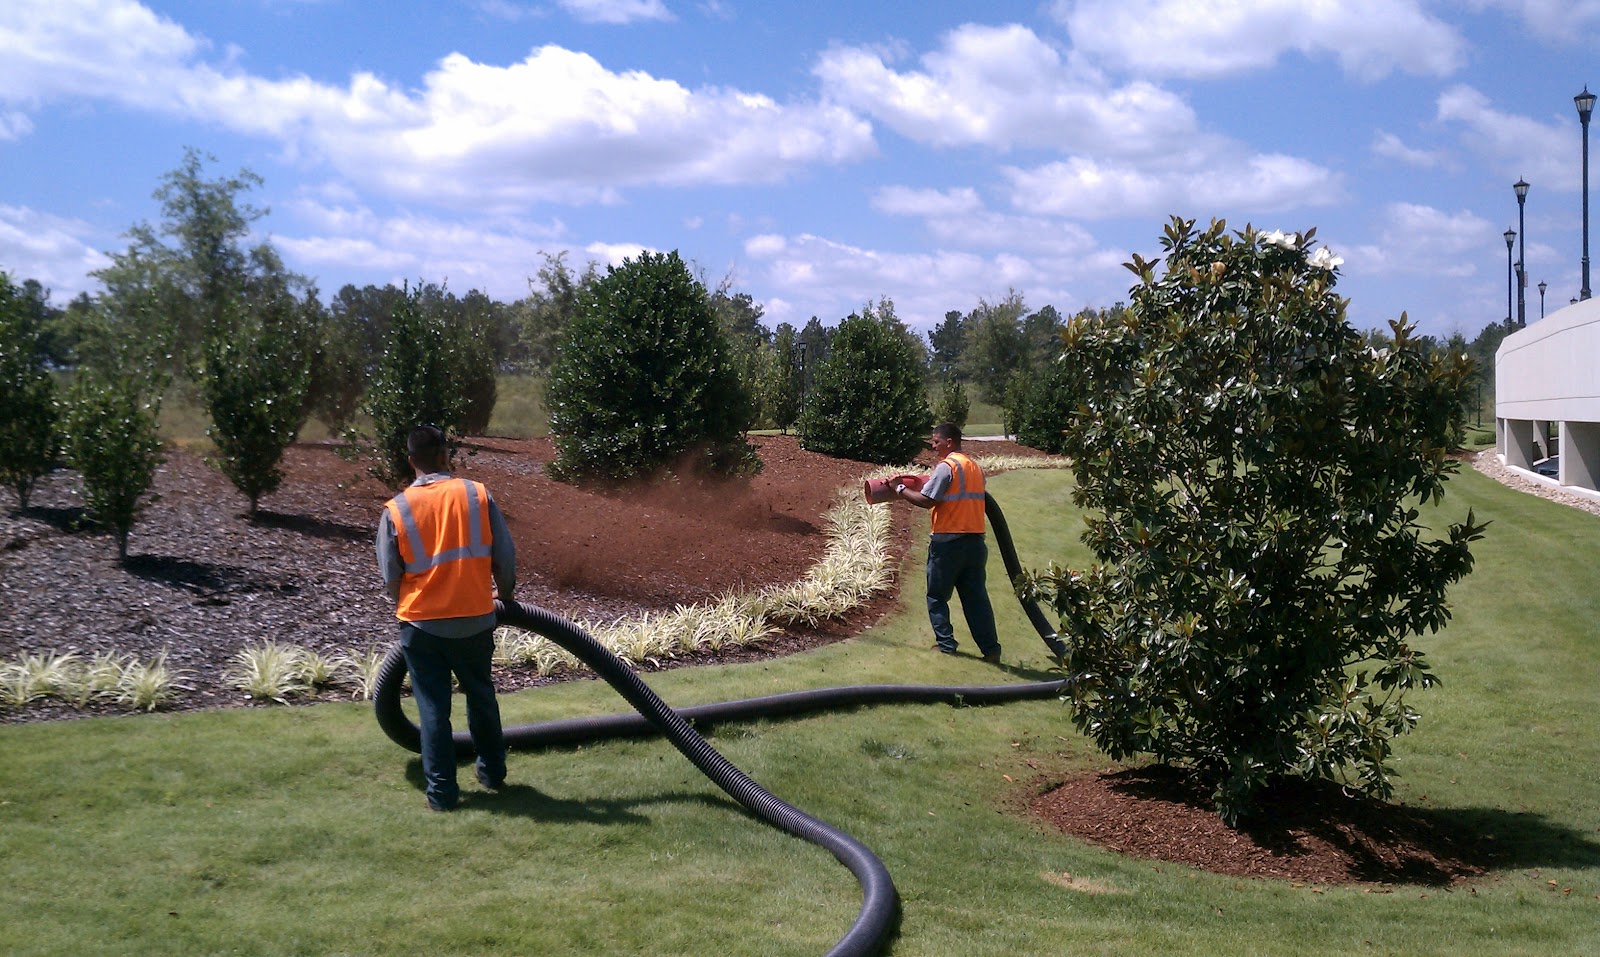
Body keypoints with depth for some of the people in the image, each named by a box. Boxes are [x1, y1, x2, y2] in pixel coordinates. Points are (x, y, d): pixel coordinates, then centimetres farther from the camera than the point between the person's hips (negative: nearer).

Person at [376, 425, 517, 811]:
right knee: (481, 696, 21)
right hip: (475, 620, 1)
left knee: (433, 707, 8)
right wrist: (505, 595, 17)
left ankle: (441, 791, 12)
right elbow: (505, 556, -2)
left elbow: (390, 576, 1)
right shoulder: (478, 494, -6)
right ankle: (492, 771, 32)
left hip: (422, 624, -1)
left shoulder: (396, 509, -6)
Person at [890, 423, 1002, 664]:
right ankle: (991, 649, 3)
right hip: (975, 541, 7)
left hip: (948, 541, -7)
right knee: (976, 597, 7)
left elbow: (926, 500, -14)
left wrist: (901, 490, 0)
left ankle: (945, 644, 7)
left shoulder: (946, 466, -11)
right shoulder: (975, 467, 14)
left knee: (937, 596, 8)